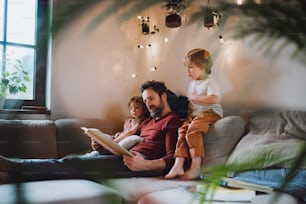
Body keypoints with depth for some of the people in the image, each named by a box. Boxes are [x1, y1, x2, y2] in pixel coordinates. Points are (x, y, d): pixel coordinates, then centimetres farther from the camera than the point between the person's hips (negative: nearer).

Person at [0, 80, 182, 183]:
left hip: (145, 161, -8)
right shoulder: (148, 121, 30)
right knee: (76, 163, -12)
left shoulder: (173, 121, 2)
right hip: (127, 156, 8)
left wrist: (146, 165, -28)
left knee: (74, 164, -19)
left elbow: (171, 158, -10)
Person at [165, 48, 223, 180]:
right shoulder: (192, 83, 20)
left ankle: (195, 167, -27)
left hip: (210, 113, -8)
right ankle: (178, 165, -17)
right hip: (195, 115, 8)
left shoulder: (209, 82, -8)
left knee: (193, 132, -29)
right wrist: (189, 114, 10)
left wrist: (195, 97, -16)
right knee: (182, 131, -13)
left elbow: (214, 99, -25)